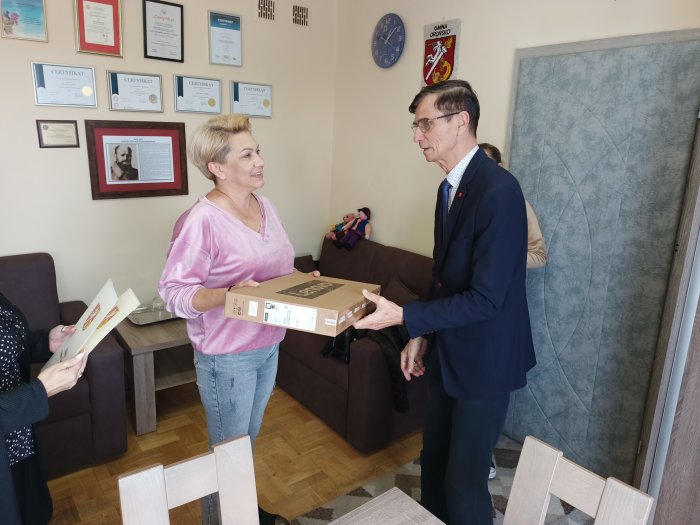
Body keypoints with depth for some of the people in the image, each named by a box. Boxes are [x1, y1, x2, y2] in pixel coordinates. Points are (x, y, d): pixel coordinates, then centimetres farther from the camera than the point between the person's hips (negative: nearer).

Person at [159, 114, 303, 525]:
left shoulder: (265, 206, 2)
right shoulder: (202, 220, -21)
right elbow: (174, 291, -20)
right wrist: (230, 295, -34)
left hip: (267, 345, 7)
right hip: (226, 355, -7)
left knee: (249, 439, 26)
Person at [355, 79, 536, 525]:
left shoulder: (498, 191, -23)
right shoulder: (450, 187, 6)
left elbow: (485, 299, -26)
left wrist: (404, 316, -26)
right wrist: (422, 335, 11)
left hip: (484, 359, -8)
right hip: (448, 352, 8)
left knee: (464, 481, 6)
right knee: (434, 460, 22)